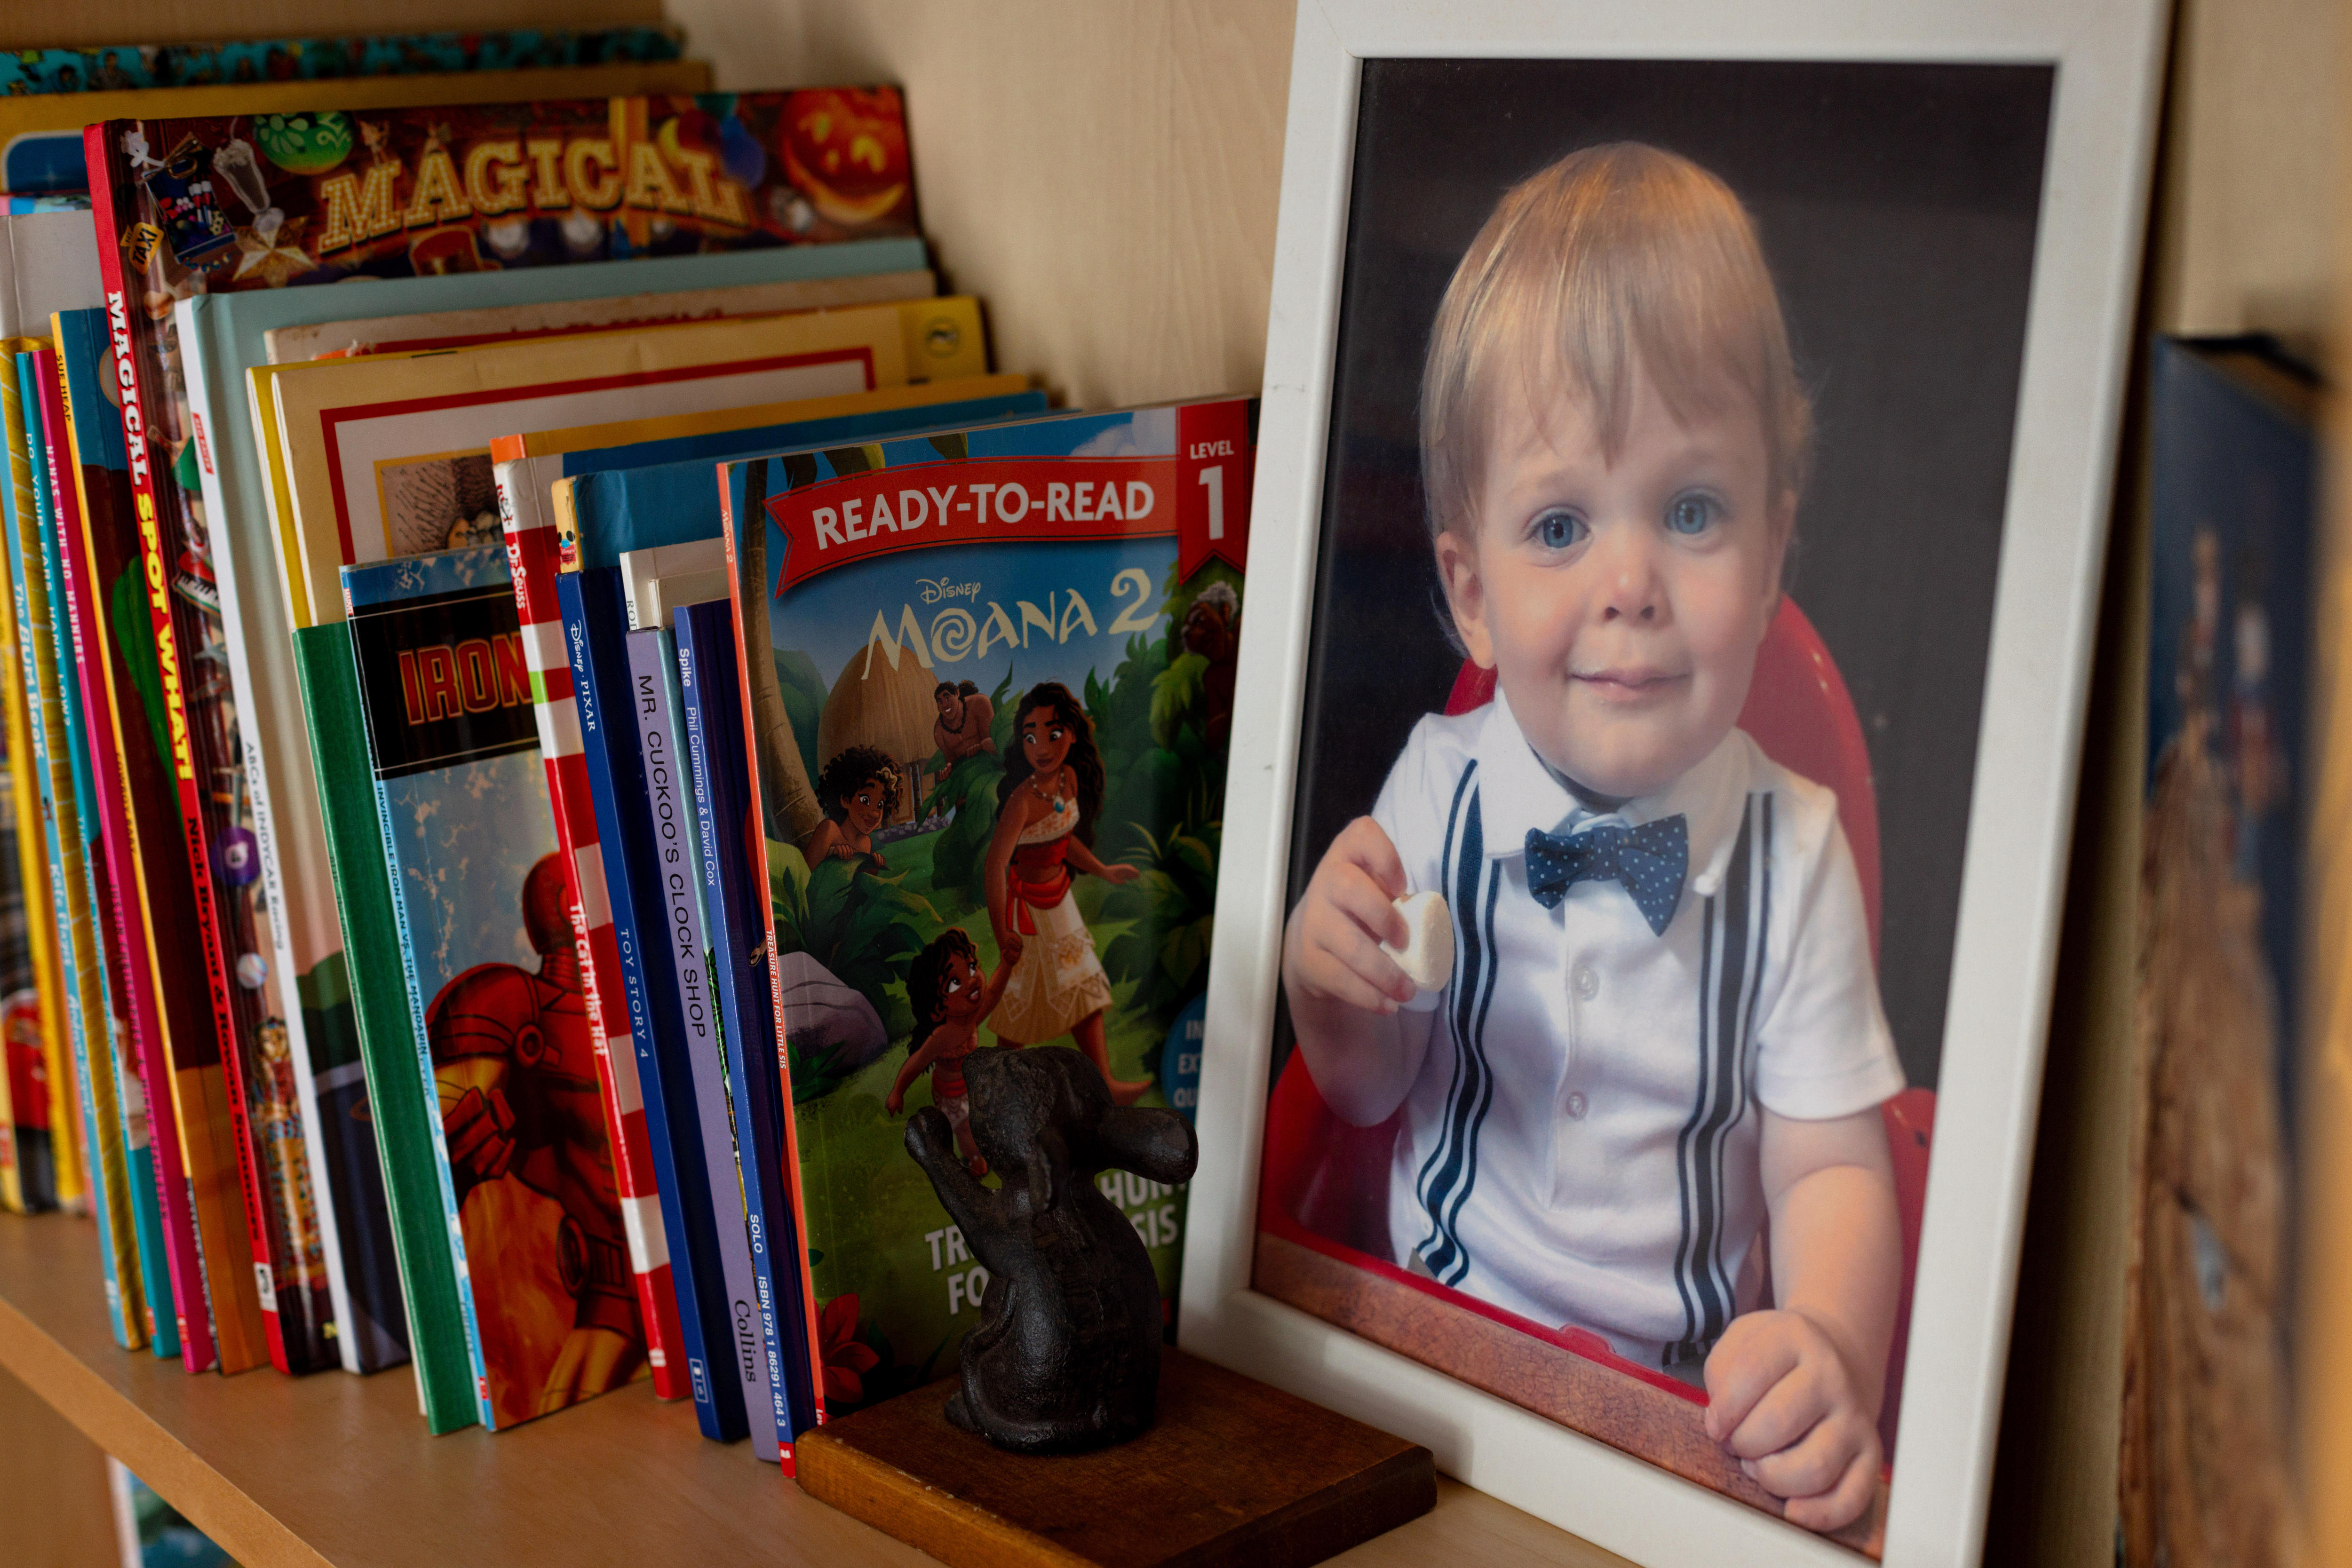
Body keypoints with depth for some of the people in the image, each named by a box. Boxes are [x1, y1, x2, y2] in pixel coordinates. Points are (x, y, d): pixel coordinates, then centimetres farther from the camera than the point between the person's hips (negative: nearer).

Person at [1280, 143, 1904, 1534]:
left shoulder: (1794, 849, -9)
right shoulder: (1434, 792, -5)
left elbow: (1832, 1167, -7)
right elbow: (1367, 1094, 7)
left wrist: (1831, 1345, -27)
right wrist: (1330, 984, -15)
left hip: (1691, 1391, 0)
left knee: (1826, 1480, -25)